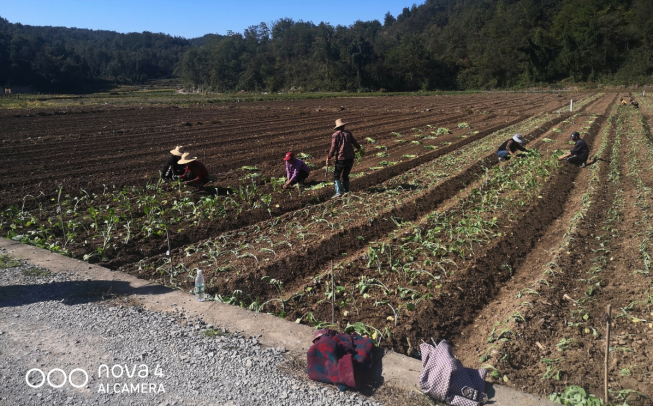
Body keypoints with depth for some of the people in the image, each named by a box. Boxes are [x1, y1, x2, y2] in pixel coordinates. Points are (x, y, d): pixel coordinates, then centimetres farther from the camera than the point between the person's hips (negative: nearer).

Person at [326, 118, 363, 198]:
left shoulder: (335, 135, -6)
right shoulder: (348, 133, 5)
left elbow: (333, 148, -11)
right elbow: (355, 143, 14)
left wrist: (328, 158, -4)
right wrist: (360, 149, 33)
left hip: (341, 159, -4)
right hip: (350, 158, 4)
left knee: (336, 176, 5)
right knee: (345, 175, 18)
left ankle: (338, 192, -9)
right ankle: (346, 191, 19)